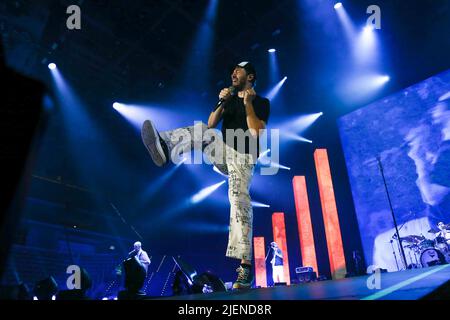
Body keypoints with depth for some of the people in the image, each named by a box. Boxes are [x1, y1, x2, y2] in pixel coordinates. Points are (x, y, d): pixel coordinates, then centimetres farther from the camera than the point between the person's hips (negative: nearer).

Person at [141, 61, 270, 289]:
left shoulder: (261, 103, 5)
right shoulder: (229, 98, 21)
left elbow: (256, 133, -10)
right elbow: (211, 124, 8)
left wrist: (248, 104, -15)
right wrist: (222, 103, -5)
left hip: (242, 158, -5)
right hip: (223, 153, 5)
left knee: (239, 201, -23)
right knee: (203, 131, -21)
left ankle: (245, 266, -23)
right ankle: (165, 147, -51)